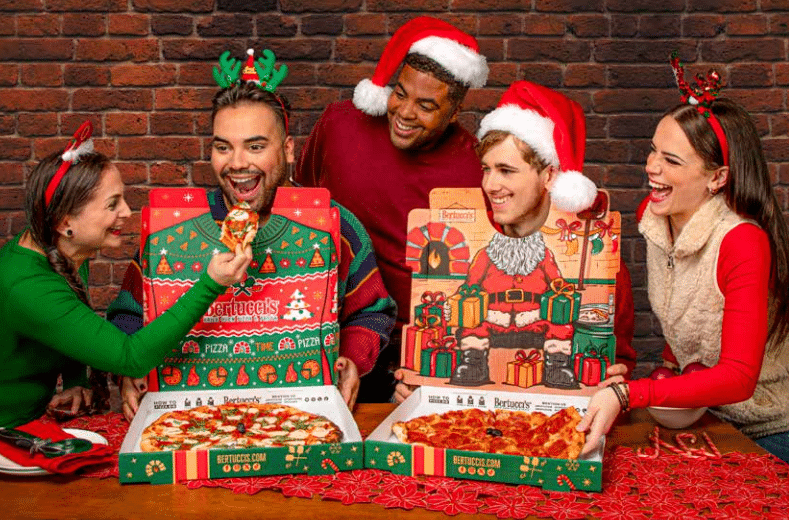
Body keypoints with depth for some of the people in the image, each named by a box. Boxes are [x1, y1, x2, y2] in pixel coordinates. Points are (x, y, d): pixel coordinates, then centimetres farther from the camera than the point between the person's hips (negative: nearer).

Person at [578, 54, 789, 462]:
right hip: (697, 412, 6)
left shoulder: (744, 242, -30)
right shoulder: (652, 213, -10)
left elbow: (739, 378, -37)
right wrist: (671, 365, -9)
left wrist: (627, 395, -46)